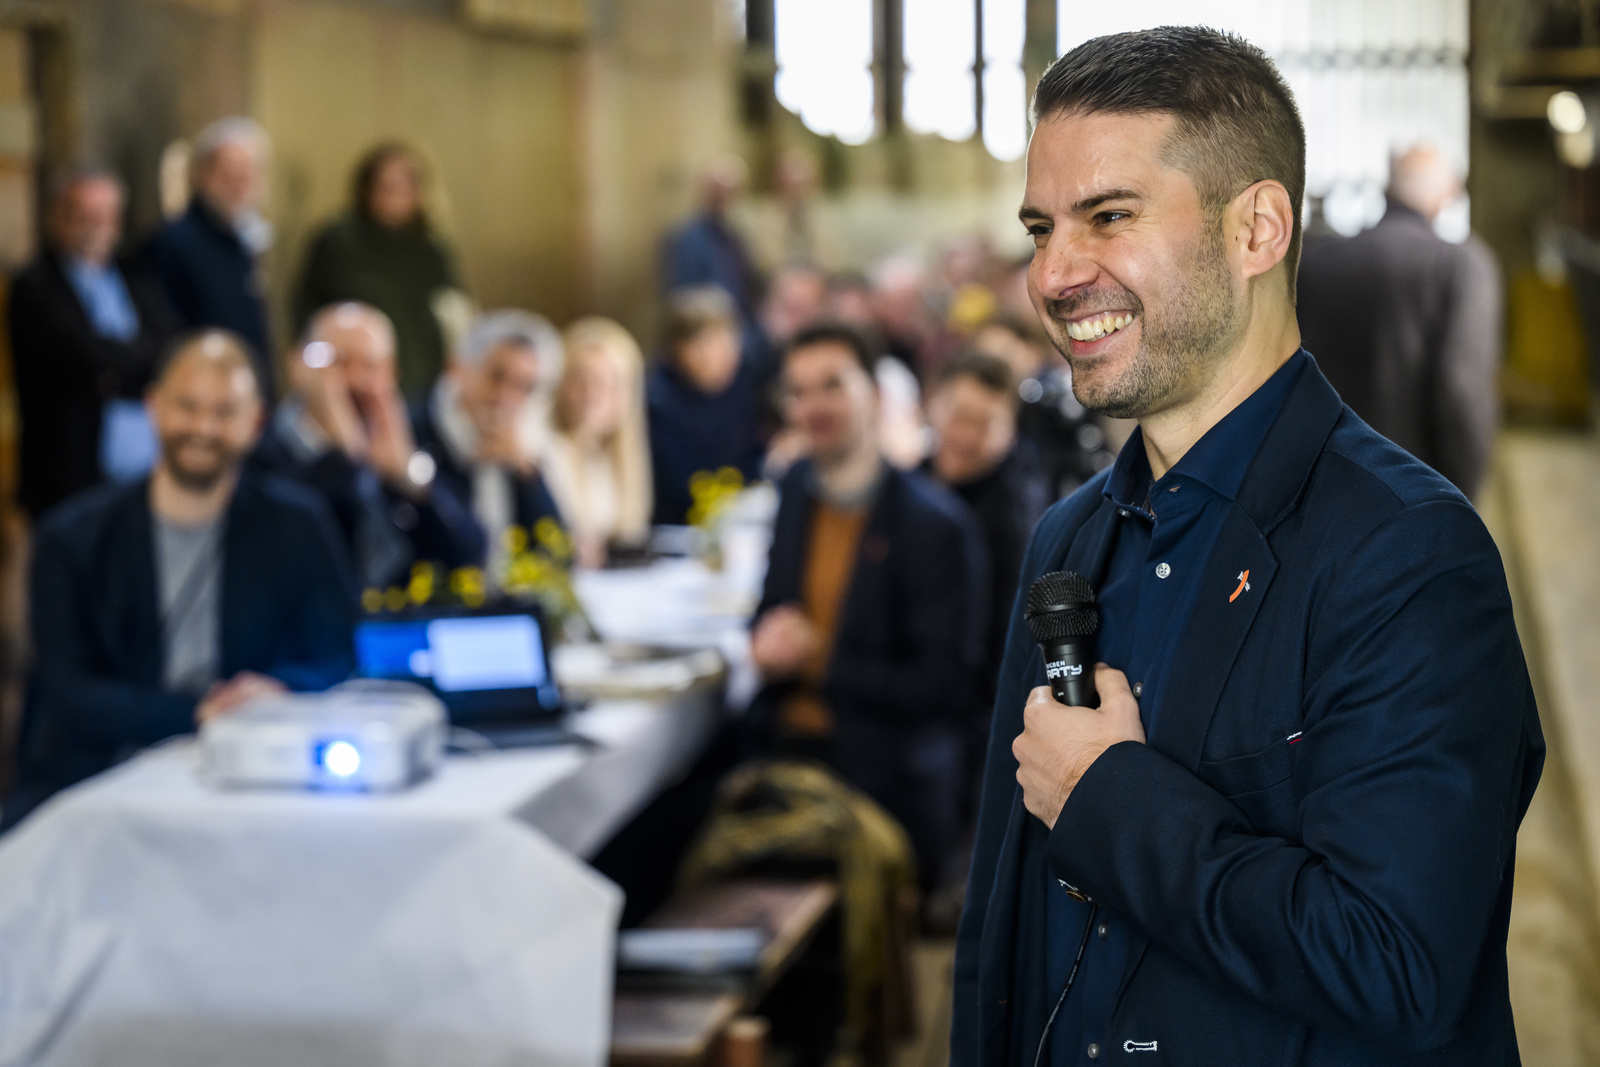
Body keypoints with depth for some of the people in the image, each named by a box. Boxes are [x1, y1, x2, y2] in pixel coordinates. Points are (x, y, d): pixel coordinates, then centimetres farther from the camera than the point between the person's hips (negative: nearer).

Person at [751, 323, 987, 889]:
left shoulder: (935, 524, -15)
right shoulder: (797, 489, 7)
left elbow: (947, 683, -16)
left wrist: (819, 662, -18)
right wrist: (767, 641, -5)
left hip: (888, 780, -5)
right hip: (787, 756, 6)